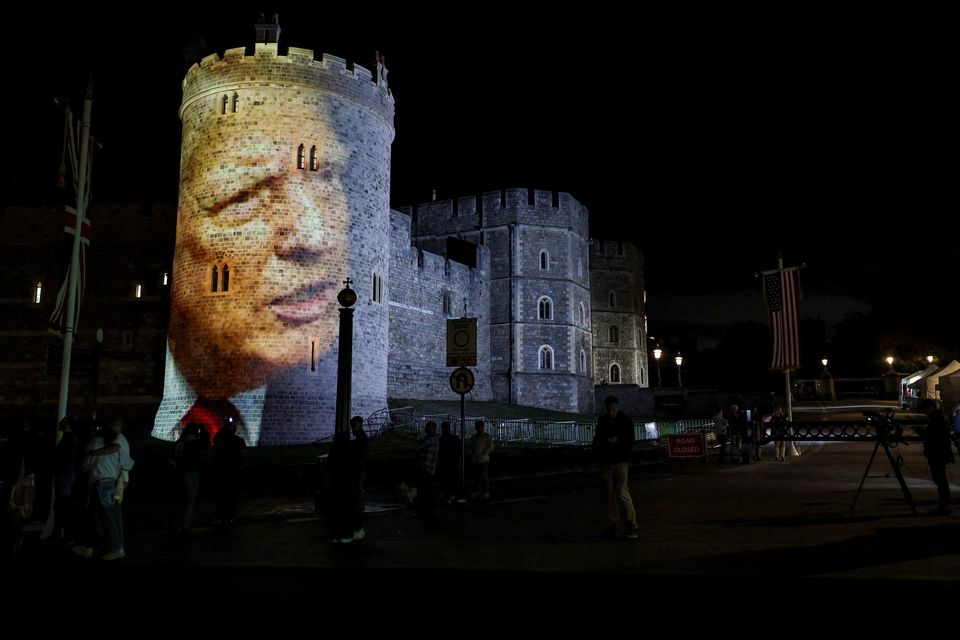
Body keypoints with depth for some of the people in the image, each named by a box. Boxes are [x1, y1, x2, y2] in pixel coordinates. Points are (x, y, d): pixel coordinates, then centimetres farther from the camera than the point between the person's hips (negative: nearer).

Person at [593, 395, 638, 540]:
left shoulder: (626, 421, -1)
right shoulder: (602, 420, 10)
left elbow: (630, 443, -2)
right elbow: (597, 439, 18)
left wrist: (617, 441, -19)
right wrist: (597, 455, 4)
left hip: (620, 461, -4)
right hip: (605, 461, 4)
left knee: (622, 493, -10)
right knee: (610, 494, 6)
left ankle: (632, 526, -4)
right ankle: (614, 524, 13)